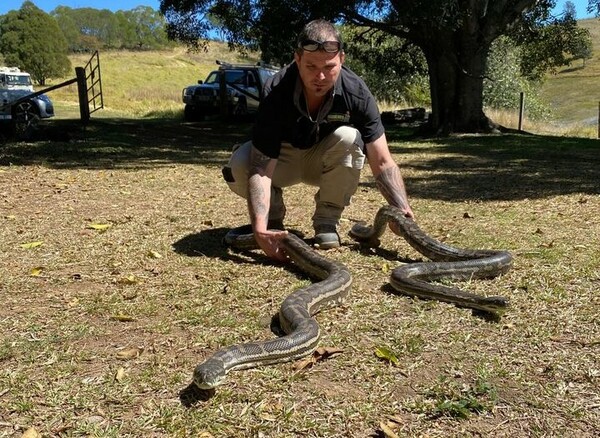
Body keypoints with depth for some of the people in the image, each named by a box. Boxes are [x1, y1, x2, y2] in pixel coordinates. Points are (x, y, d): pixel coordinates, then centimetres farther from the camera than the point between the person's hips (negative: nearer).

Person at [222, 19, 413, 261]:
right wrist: (259, 227, -50)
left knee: (349, 138, -33)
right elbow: (261, 166, -36)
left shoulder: (356, 93, -26)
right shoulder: (276, 92, -31)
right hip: (283, 158, -1)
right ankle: (273, 216, 1)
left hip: (328, 162, 1)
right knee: (238, 165, -31)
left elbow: (382, 162, -25)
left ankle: (327, 221, -11)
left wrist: (403, 211, -41)